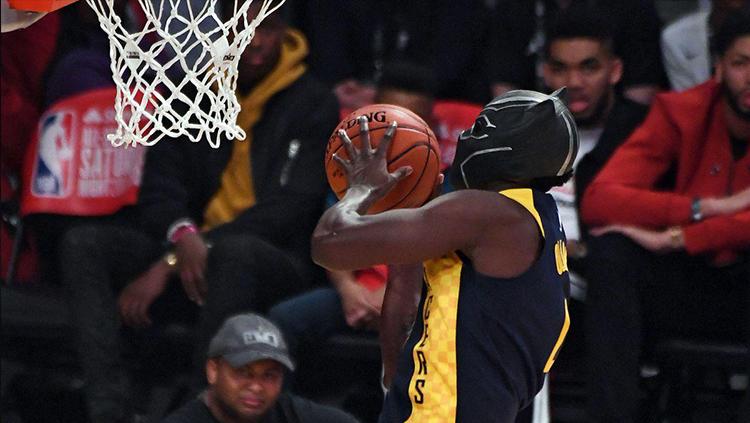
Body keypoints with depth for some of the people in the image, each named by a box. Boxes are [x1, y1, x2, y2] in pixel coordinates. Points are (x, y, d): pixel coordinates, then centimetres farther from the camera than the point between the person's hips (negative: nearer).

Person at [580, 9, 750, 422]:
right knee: (610, 252, -25)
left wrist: (674, 239, -29)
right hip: (688, 287, 2)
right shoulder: (680, 113, -3)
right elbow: (598, 199, -16)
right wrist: (707, 208, -25)